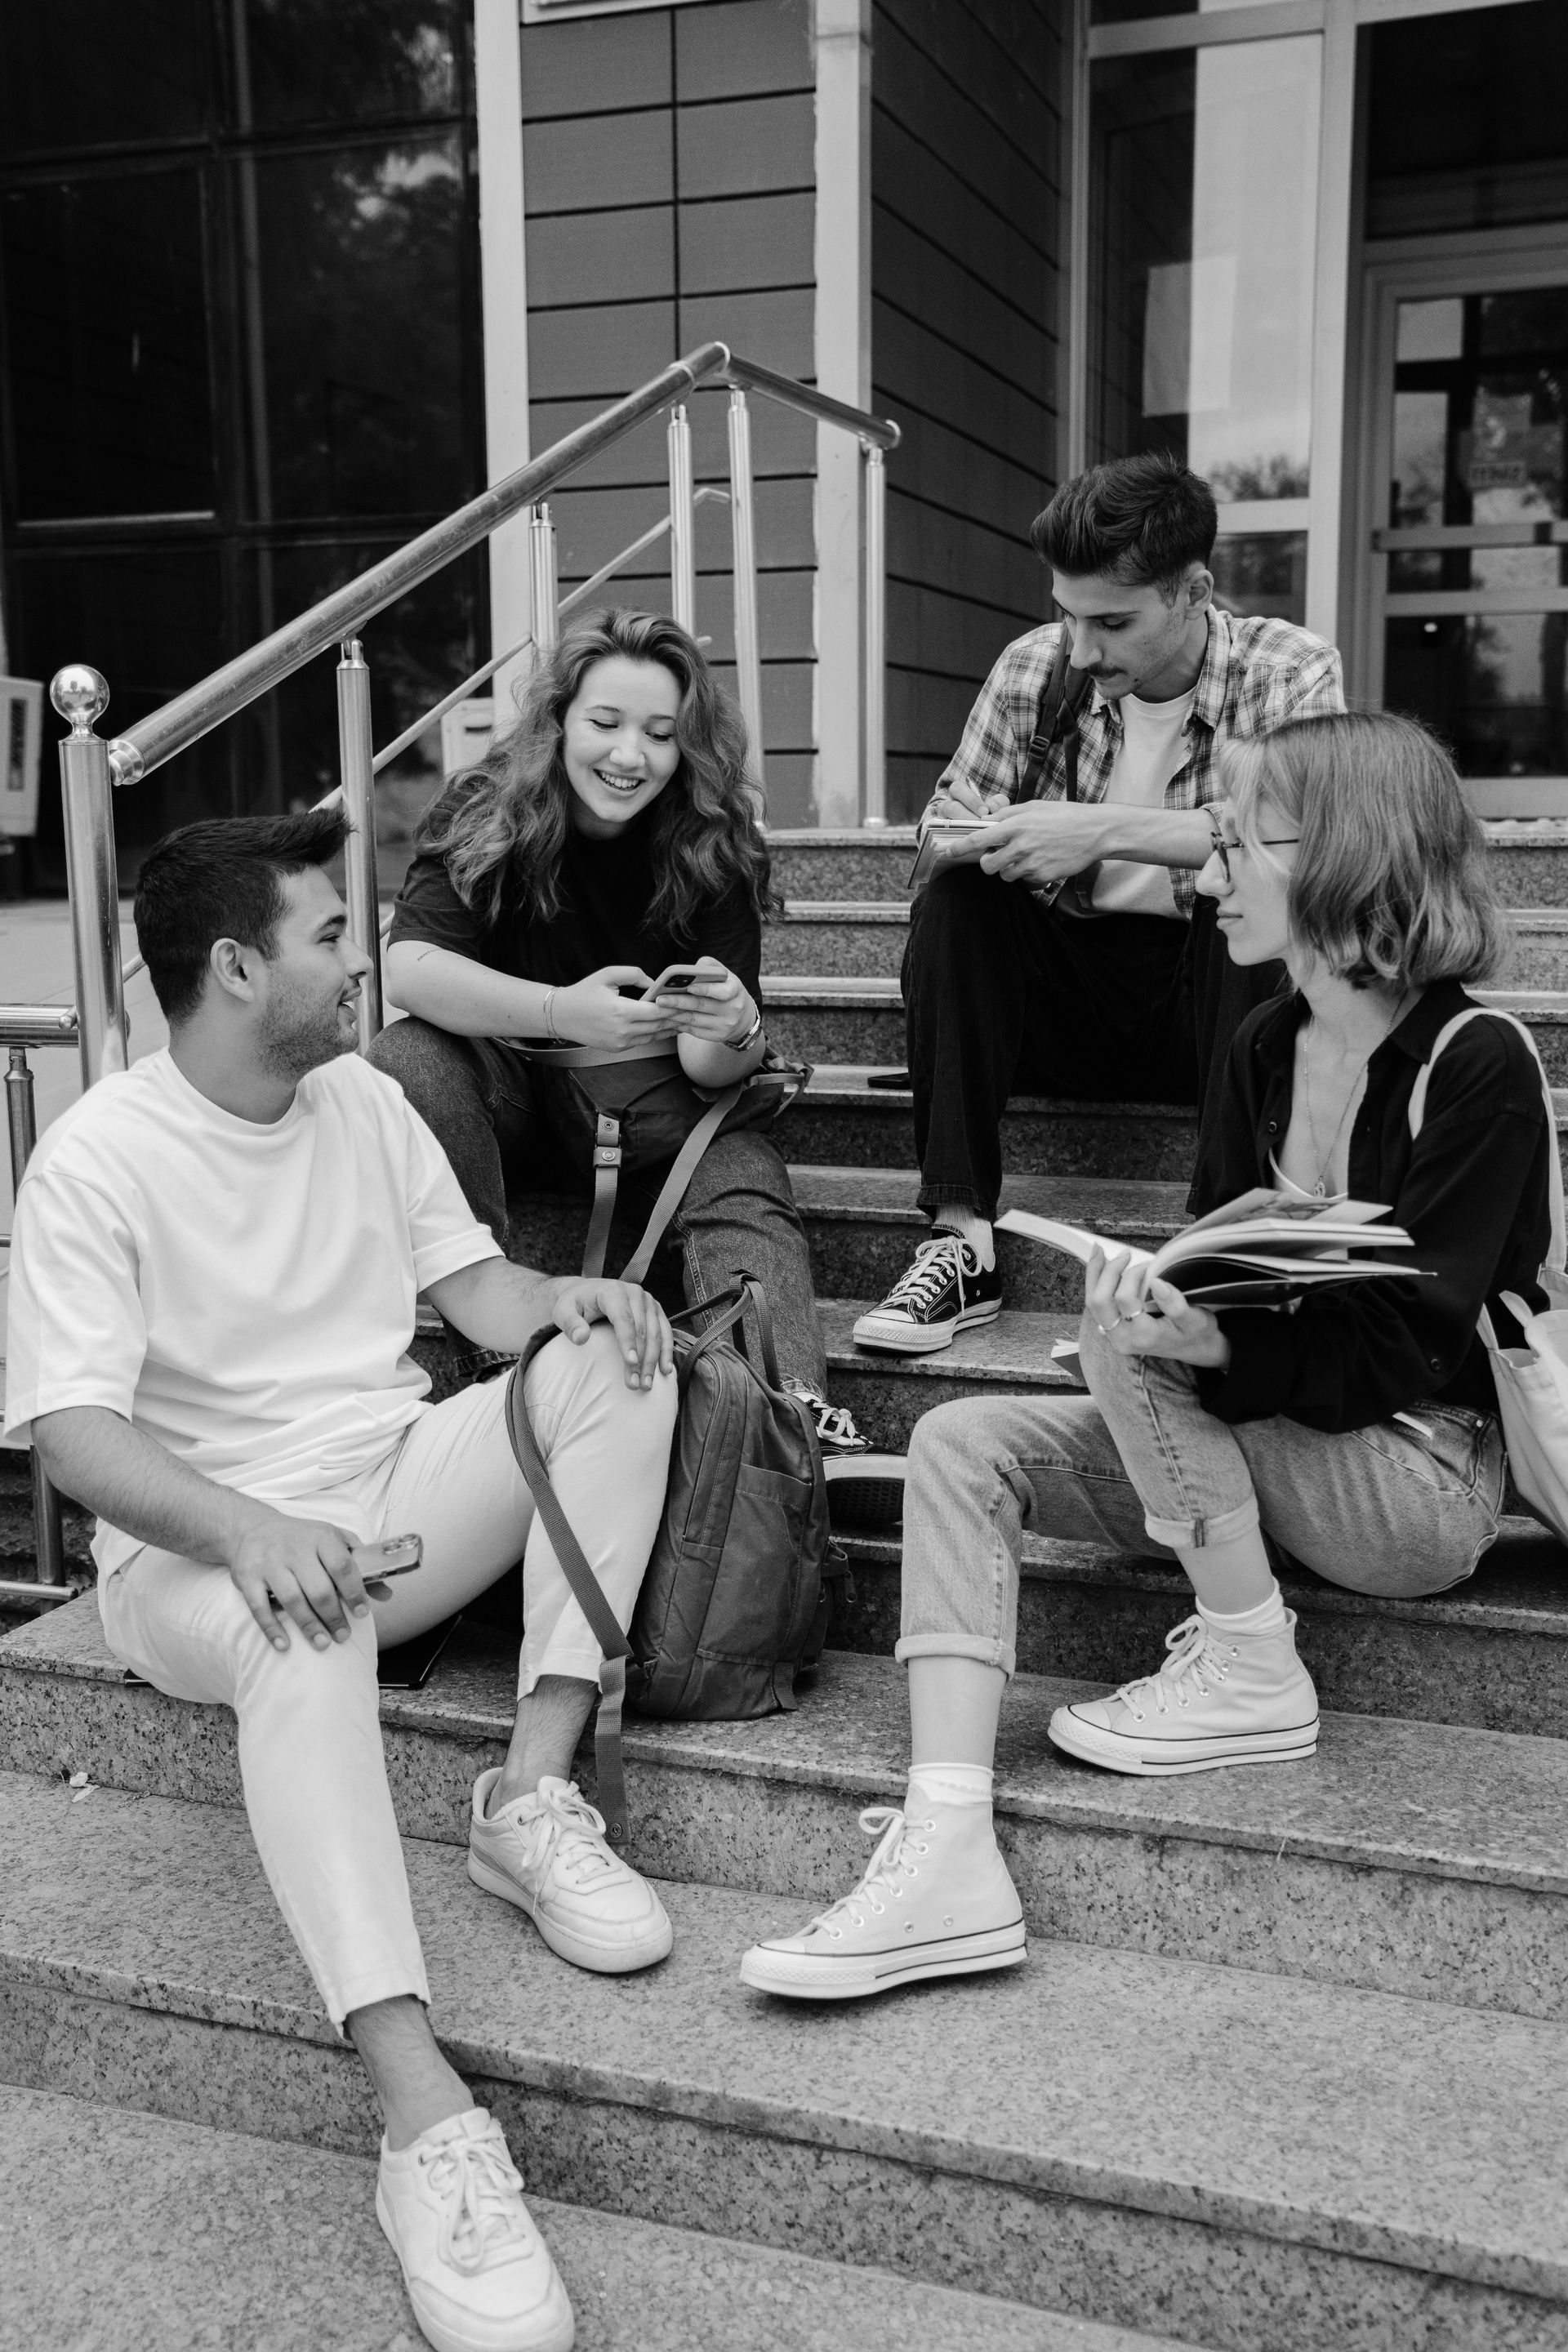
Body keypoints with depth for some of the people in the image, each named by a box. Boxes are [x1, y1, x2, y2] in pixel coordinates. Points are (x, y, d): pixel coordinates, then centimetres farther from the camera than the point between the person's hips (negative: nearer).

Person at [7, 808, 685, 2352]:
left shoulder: (363, 1102, 8)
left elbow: (469, 1280, 11)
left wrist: (561, 1298, -14)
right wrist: (247, 1529, -37)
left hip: (397, 1498, 6)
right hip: (202, 1547, -6)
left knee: (614, 1363, -15)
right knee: (302, 1634, -41)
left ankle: (533, 1795, -19)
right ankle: (425, 2122, -44)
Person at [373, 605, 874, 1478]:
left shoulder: (718, 844, -12)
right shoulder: (487, 812, -12)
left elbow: (712, 1071, -17)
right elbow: (409, 964, -27)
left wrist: (735, 1033, -44)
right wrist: (562, 1012, -43)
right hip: (516, 1087, 0)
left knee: (745, 1194, -28)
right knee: (409, 1062, -30)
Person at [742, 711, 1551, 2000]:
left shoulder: (1478, 1063, -15)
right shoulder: (1265, 1045, 6)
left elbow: (1404, 1351, -19)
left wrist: (1211, 1344, -34)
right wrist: (1160, 1290, -14)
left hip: (1423, 1476, -7)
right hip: (1274, 1444, 7)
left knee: (1122, 1334, -27)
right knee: (962, 1444, -12)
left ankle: (1253, 1674, -10)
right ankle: (949, 1855, -22)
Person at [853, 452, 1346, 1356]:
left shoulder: (1292, 672, -9)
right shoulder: (1036, 666, -1)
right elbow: (949, 816, 7)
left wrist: (1106, 829, -34)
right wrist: (963, 840, -20)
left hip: (1218, 992, -3)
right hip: (1068, 993, 3)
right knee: (954, 904, -21)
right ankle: (963, 1241, -25)